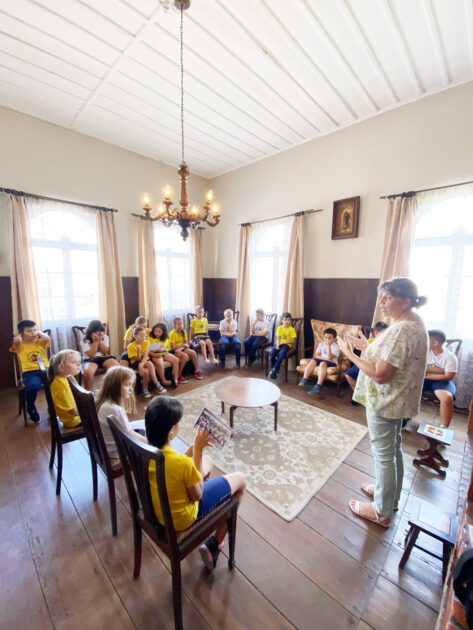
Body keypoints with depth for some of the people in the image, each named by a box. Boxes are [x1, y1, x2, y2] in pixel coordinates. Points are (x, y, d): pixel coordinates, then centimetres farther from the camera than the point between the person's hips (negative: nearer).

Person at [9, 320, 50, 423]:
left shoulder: (40, 342, 16)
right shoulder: (20, 346, 10)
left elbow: (47, 339, -7)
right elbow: (16, 341, -15)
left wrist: (39, 332, 10)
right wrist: (18, 335, 7)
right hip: (29, 372, -2)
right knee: (33, 386, -34)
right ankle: (31, 407, 1)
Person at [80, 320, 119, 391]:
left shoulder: (105, 337, 5)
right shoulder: (84, 341, -4)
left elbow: (105, 352, -4)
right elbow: (91, 355, -14)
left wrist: (100, 340, -12)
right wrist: (95, 341, -14)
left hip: (104, 358, 2)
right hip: (90, 360, -2)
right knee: (88, 372, -37)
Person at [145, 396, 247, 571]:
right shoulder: (183, 464, -37)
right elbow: (197, 495, -18)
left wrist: (195, 446, -8)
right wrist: (198, 449, -22)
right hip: (182, 519, -6)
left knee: (207, 460, 24)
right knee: (240, 479, 6)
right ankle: (214, 545, 16)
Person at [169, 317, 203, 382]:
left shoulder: (183, 332, 4)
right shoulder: (172, 333, -15)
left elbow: (186, 343, 8)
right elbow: (173, 347, -17)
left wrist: (186, 346, -14)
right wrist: (183, 345, -19)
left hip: (182, 349, 6)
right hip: (175, 351, -6)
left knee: (193, 352, -19)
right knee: (184, 356, -33)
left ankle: (197, 371, -4)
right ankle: (179, 375, -20)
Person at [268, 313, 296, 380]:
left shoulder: (291, 329, -4)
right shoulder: (279, 328, 6)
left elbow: (293, 341, -8)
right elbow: (278, 338, 3)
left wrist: (283, 342, -15)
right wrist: (277, 344, -18)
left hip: (286, 344, -3)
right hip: (279, 344, 3)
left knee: (281, 353, -33)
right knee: (271, 352, -24)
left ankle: (275, 369, -21)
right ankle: (273, 369, -9)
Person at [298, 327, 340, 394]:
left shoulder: (336, 346, -8)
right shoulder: (321, 344, 7)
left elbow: (329, 357, -21)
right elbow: (316, 355, 0)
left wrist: (328, 345, -21)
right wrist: (325, 358, -15)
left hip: (332, 362, -5)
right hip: (322, 360, 5)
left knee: (323, 363, -36)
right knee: (312, 360, -25)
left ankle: (318, 385, -37)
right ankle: (304, 380, -26)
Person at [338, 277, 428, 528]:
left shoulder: (402, 330, -28)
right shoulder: (413, 322, 5)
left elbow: (380, 374, -29)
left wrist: (351, 354, -20)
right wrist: (367, 347, 5)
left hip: (385, 402, -10)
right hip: (397, 399, 10)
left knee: (384, 455, 8)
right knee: (393, 449, 26)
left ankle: (382, 512, 30)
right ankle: (391, 494, 48)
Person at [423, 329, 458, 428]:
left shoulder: (450, 357, -9)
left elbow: (448, 376, -15)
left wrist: (427, 375, -15)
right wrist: (441, 370, -14)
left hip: (441, 381, -2)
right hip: (424, 378, 2)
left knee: (447, 398, -32)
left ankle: (444, 428, -12)